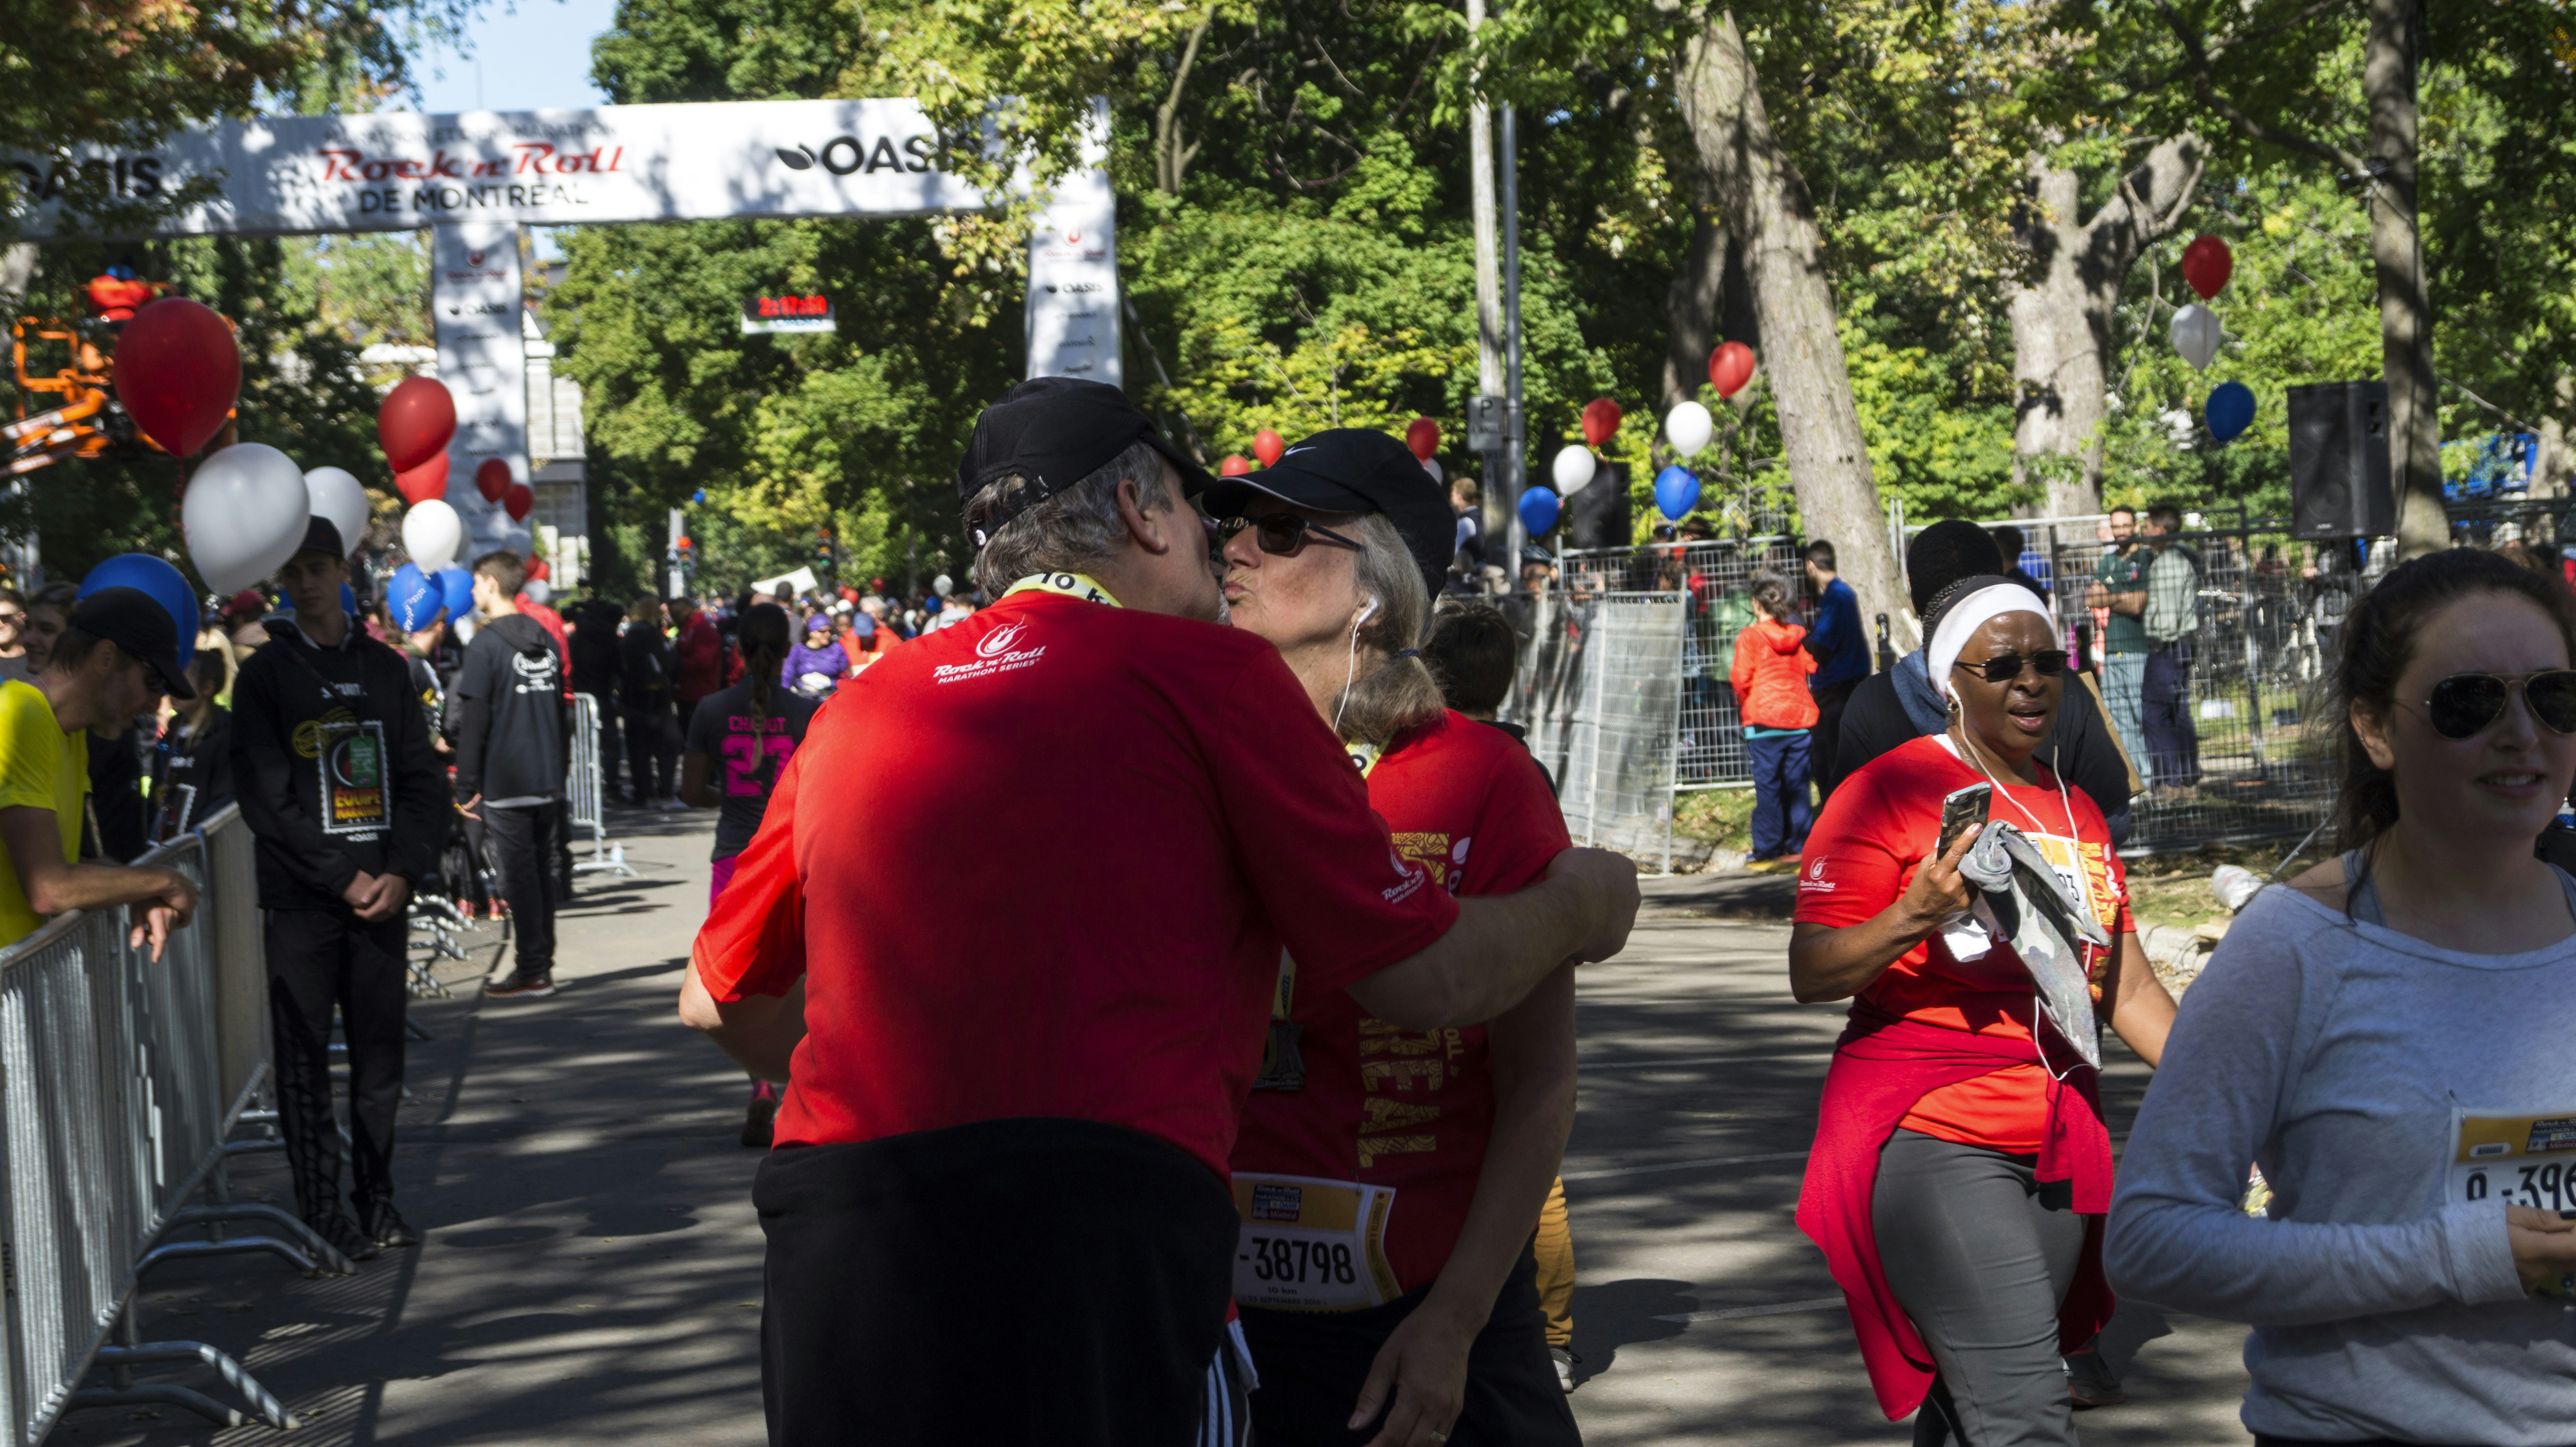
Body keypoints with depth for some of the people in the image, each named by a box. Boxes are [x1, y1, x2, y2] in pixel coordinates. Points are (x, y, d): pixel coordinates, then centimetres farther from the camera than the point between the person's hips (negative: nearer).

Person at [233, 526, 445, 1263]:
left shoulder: (384, 668, 12)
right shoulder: (265, 674, 0)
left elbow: (423, 780, 10)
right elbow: (266, 799, -6)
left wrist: (403, 872, -5)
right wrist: (344, 878, -10)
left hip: (382, 892, 3)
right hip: (301, 898, -3)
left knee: (381, 1054, 6)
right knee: (304, 1058, -3)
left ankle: (377, 1201, 15)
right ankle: (321, 1211, 2)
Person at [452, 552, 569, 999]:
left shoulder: (487, 644, -11)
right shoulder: (546, 640, 11)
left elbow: (474, 720, -12)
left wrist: (467, 786, -7)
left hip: (505, 783, -7)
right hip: (548, 779, 7)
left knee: (518, 873, -3)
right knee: (541, 869, 13)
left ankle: (532, 972, -1)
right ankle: (541, 960, 18)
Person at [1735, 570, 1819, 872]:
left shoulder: (1750, 636, -7)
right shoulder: (1799, 635, 6)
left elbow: (1741, 678, -10)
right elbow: (1813, 668, 8)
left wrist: (1742, 702, 8)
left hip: (1764, 720, -4)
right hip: (1800, 718, 4)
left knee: (1767, 787, -1)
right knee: (1797, 785, 9)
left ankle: (1767, 853, 0)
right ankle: (1798, 849, 9)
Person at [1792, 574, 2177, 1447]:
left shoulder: (2076, 813, 18)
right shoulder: (1889, 791, -6)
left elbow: (2128, 991, 21)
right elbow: (1810, 974, -10)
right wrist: (1913, 918, -26)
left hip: (2057, 1140, 7)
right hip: (1930, 1136, -7)